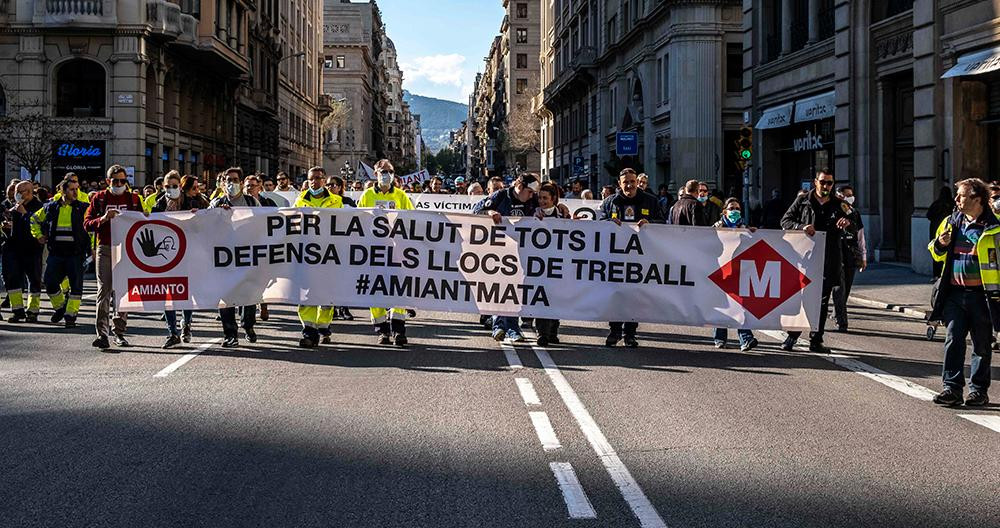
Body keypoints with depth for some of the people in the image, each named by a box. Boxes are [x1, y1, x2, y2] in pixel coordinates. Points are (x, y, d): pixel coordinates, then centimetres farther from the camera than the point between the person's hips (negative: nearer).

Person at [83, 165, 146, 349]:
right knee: (104, 290, -8)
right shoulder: (99, 198, 7)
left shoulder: (134, 199, 11)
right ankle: (102, 333, -11)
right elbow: (87, 224, 1)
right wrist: (103, 219, -16)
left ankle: (119, 332, 13)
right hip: (105, 249, -2)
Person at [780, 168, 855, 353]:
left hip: (828, 261, 2)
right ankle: (792, 335, 11)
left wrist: (848, 223, -15)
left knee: (822, 301, 6)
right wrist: (801, 227, -16)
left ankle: (816, 341, 13)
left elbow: (856, 230, 10)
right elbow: (785, 221, 4)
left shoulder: (838, 204, 9)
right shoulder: (802, 201, 5)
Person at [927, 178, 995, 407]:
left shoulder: (993, 227, -6)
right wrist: (940, 244, -2)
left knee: (981, 344, 7)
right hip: (955, 292, 4)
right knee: (953, 340, -2)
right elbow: (937, 254, 21)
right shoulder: (951, 222, 10)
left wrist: (996, 294, -11)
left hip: (982, 294, -4)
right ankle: (952, 387, 0)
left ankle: (979, 390, 18)